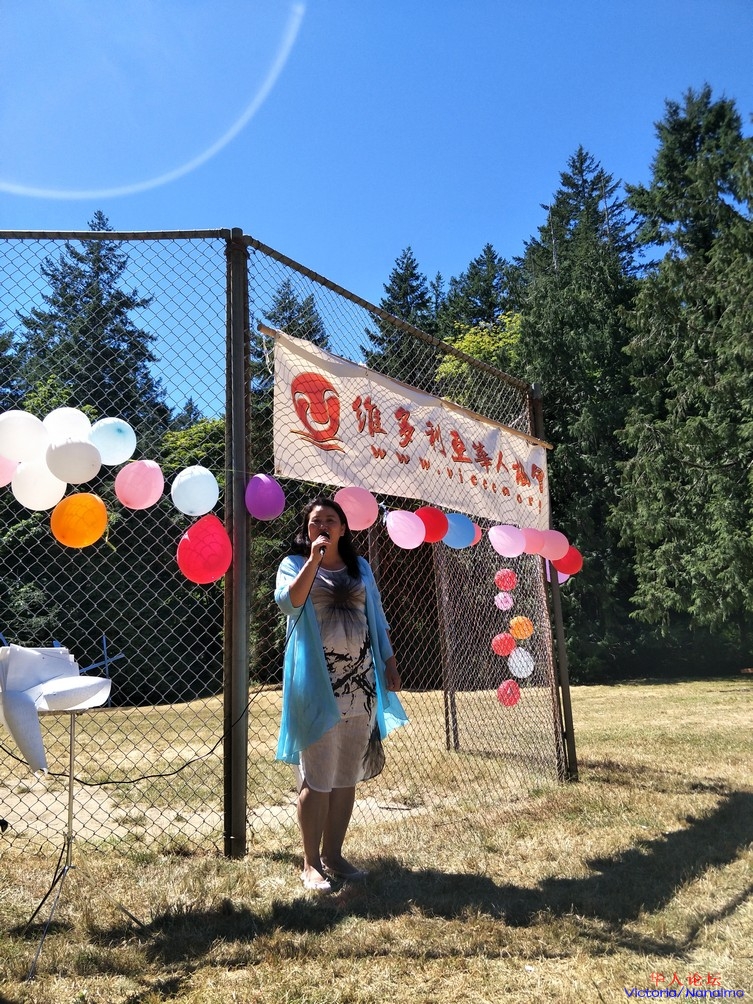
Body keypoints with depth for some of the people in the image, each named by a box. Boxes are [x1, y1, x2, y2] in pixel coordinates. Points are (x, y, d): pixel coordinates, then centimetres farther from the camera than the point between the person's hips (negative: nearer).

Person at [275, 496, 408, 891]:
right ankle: (311, 863, 10)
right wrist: (314, 558, -15)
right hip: (316, 684, -4)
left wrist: (389, 665, 10)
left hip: (359, 682, 4)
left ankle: (333, 855, 21)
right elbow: (288, 601, -16)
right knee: (317, 776, -2)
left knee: (347, 775, 9)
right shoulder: (294, 564, 5)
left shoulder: (360, 568, 15)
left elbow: (376, 620, 16)